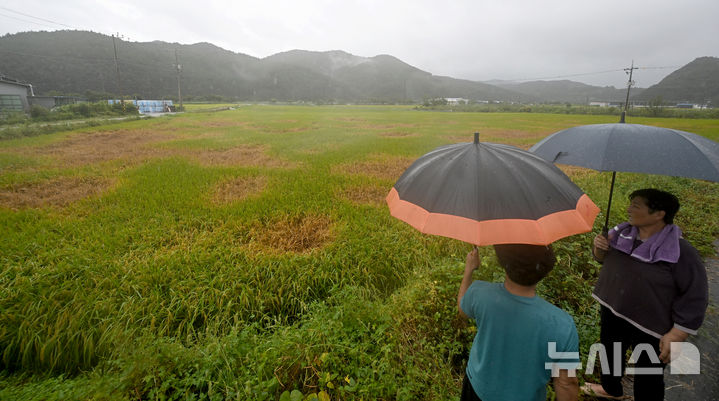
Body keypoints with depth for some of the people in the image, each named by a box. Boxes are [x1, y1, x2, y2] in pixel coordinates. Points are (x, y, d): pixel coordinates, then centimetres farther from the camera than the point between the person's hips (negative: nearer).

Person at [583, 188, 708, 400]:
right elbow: (604, 259, 11)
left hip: (650, 328, -6)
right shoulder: (622, 233, -6)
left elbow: (694, 299, -17)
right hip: (612, 312, 6)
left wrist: (676, 335, -19)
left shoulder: (681, 252, -22)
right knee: (610, 354, 28)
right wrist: (599, 248, -12)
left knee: (648, 382, 11)